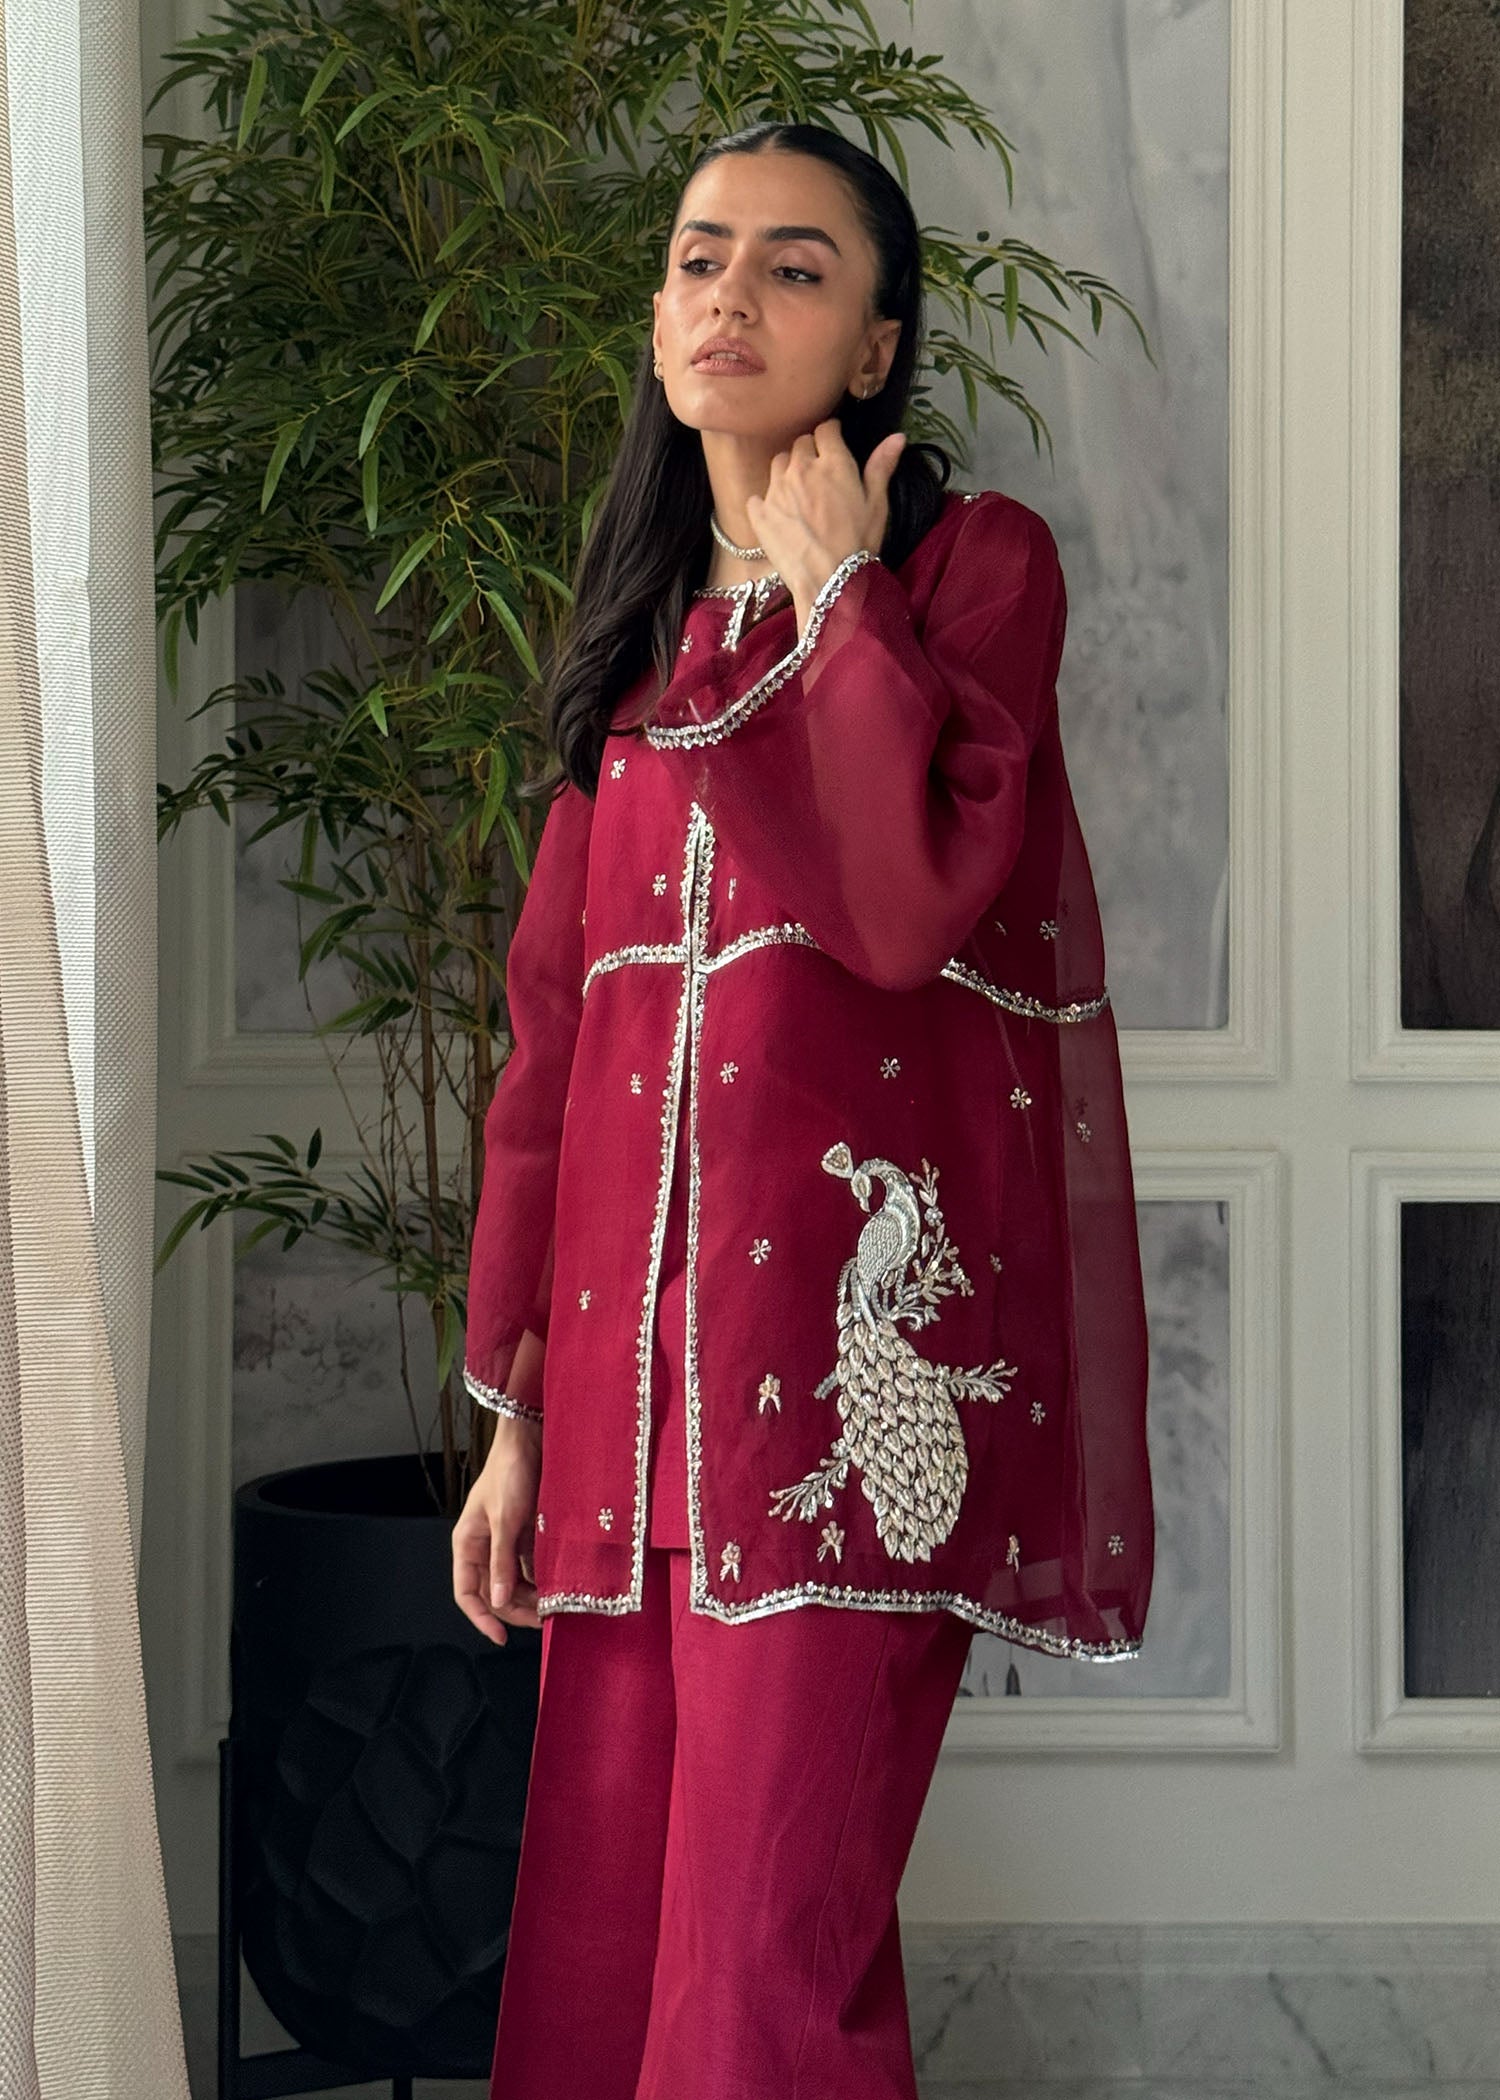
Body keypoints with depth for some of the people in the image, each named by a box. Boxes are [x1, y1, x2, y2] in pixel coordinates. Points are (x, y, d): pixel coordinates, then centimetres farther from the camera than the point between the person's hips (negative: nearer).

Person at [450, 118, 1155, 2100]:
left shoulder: (975, 558, 2)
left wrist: (831, 584, -5)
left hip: (853, 1327, -6)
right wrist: (519, 1411, 13)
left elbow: (908, 895, -18)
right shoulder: (643, 631, 18)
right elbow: (555, 1024, 17)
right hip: (643, 1332, 6)